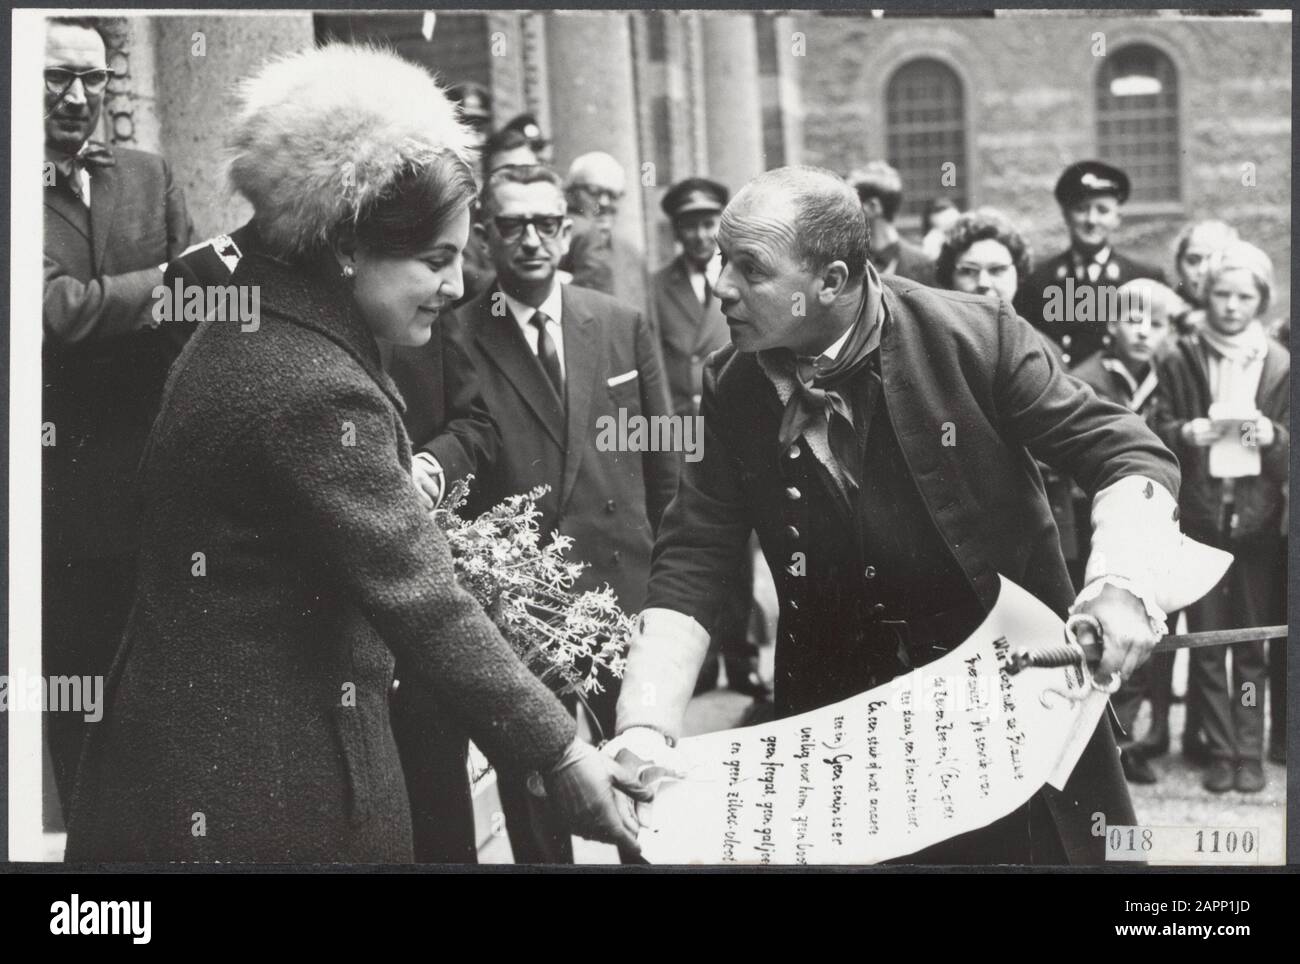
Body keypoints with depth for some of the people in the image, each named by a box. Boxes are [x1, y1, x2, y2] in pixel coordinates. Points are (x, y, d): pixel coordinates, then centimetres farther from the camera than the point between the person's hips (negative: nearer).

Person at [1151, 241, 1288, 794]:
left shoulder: (1280, 366, 6)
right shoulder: (1180, 362, 4)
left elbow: (1290, 453, 6)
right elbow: (1156, 434, 4)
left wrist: (1272, 437, -14)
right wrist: (1186, 434, -16)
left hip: (1258, 519, 0)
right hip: (1199, 516, 0)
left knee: (1252, 642, 3)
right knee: (1206, 639, 2)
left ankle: (1249, 751, 9)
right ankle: (1220, 751, 8)